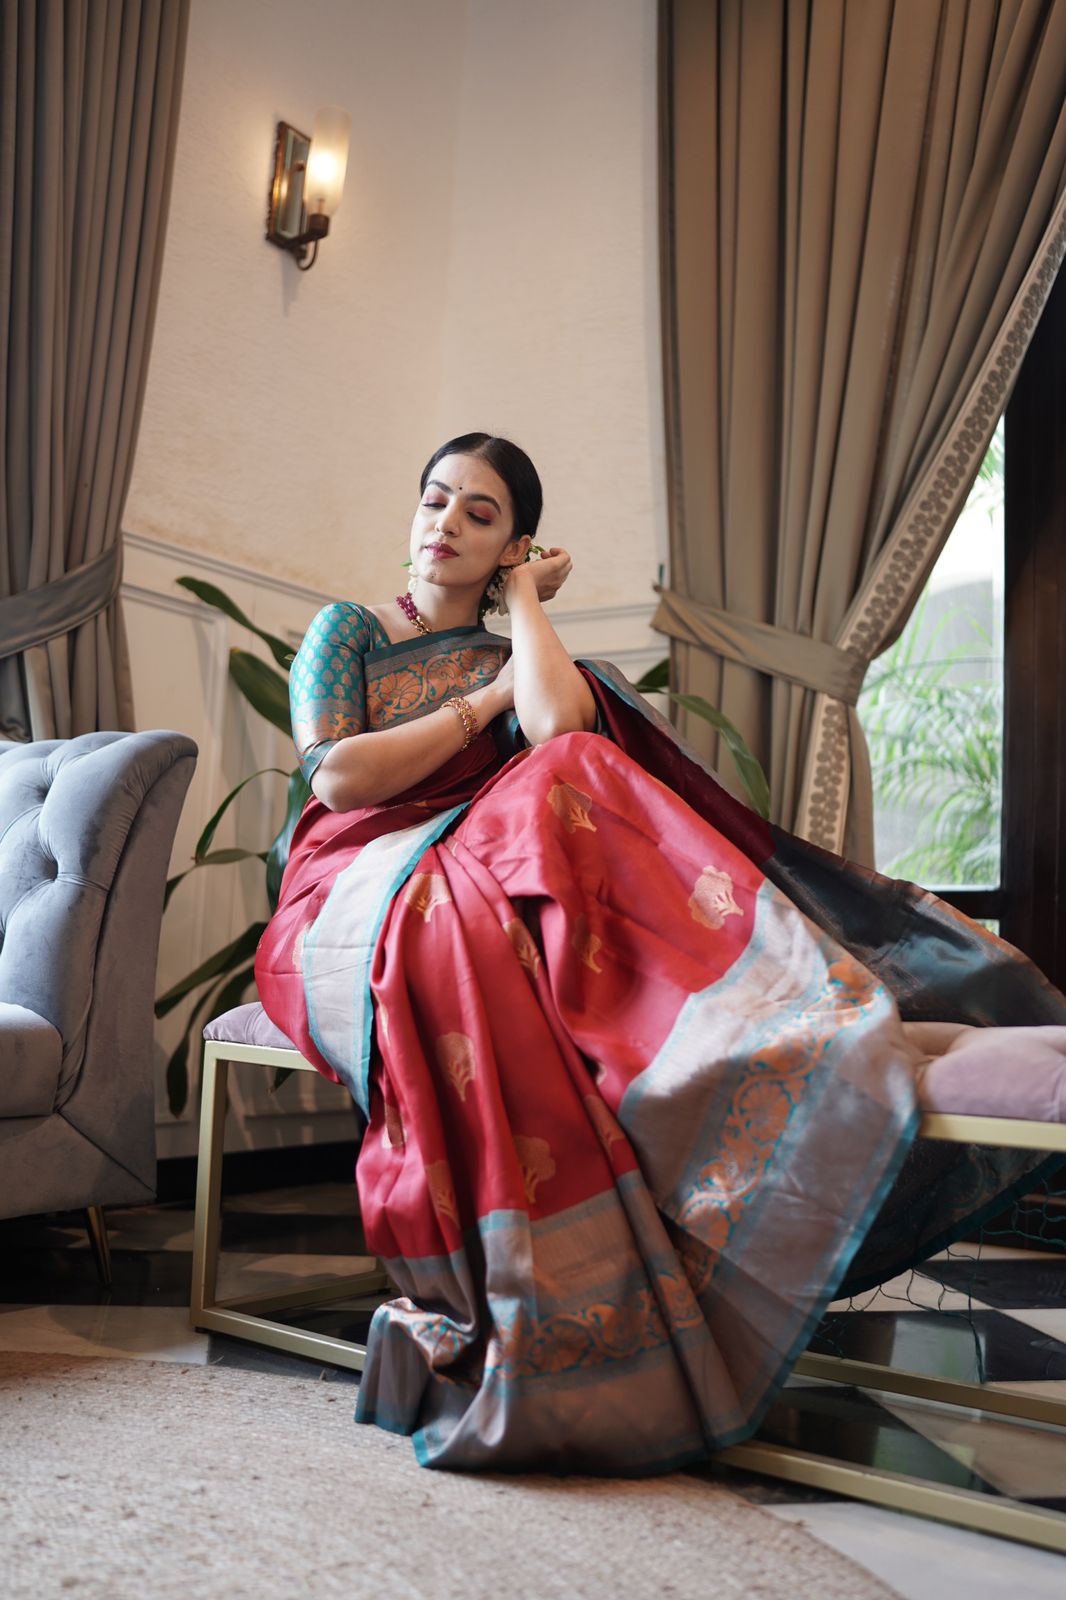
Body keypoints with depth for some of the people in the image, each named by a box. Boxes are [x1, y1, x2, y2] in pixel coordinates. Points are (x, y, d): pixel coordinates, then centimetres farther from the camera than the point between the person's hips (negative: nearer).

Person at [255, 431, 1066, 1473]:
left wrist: (523, 598, 6)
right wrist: (485, 701, -1)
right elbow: (334, 777, -6)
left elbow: (558, 726, -9)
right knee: (455, 893, -38)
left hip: (480, 895, 2)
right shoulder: (347, 631, 14)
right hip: (351, 909, -2)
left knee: (565, 778, -29)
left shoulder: (520, 662, 19)